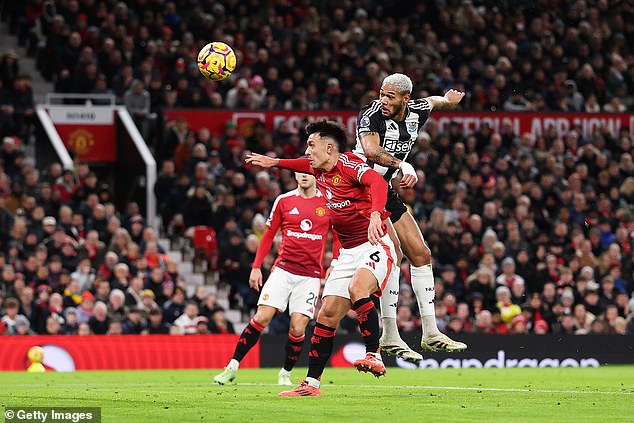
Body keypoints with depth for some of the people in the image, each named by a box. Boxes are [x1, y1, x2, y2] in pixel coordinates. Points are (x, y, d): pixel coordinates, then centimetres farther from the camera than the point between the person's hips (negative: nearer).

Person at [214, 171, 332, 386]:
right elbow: (269, 235, 12)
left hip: (310, 275, 0)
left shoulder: (328, 203, 4)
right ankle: (233, 367, -3)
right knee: (262, 317, -11)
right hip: (283, 269, 0)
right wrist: (256, 266, 6)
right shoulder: (283, 201, 6)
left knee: (297, 329, -8)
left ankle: (285, 374, 14)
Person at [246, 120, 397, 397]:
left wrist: (375, 214, -49)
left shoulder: (347, 164, -14)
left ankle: (374, 356, -34)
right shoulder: (321, 172, 11)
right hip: (348, 251, 8)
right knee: (327, 315, 2)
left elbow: (377, 182, -33)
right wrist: (274, 163, 45)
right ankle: (312, 383, 7)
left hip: (375, 244, -8)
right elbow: (307, 166, 37)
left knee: (357, 288, -35)